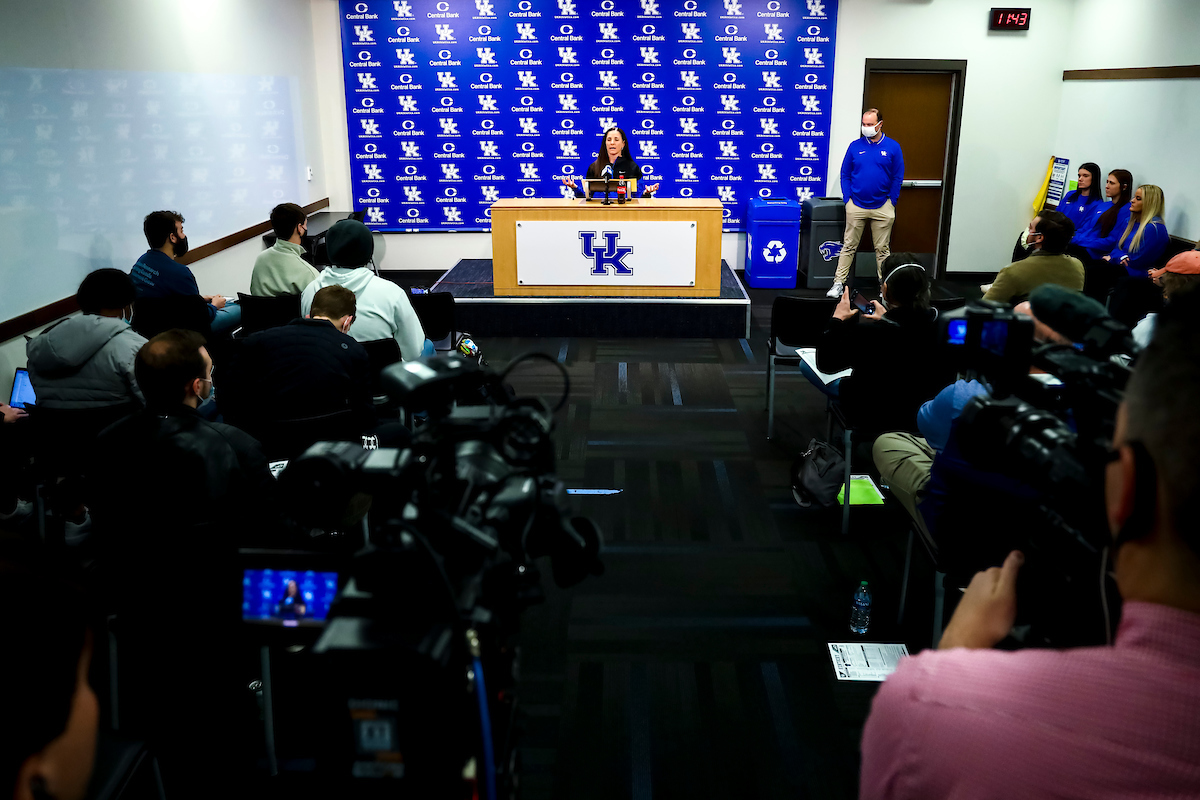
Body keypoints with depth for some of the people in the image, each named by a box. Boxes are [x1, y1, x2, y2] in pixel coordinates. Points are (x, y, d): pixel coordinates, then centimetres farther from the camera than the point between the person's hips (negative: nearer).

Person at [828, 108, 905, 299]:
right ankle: (839, 283, 8)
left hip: (882, 207, 0)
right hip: (856, 206, 1)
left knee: (882, 248, 6)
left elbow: (898, 177, 3)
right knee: (849, 246, 3)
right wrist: (847, 198, -2)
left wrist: (892, 202, -3)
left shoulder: (892, 147, 0)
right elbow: (845, 174, 7)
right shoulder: (855, 146, 3)